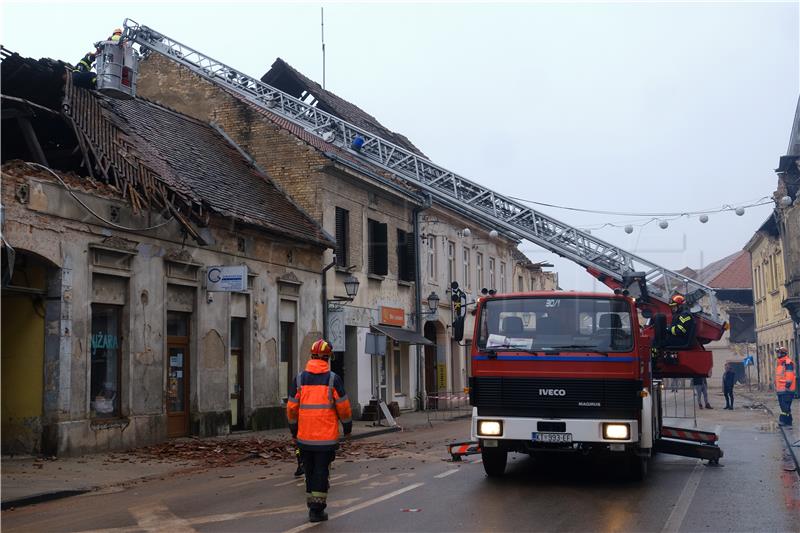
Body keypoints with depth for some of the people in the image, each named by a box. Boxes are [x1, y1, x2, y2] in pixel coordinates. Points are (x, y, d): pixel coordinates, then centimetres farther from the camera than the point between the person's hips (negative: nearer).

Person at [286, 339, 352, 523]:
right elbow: (343, 407, -3)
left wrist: (293, 431, 15)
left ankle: (312, 506, 22)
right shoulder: (333, 379, -6)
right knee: (321, 471, 2)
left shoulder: (299, 379, 2)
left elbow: (291, 408, 4)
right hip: (327, 437, -3)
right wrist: (347, 427, 11)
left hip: (305, 436, 3)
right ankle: (317, 510, 1)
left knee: (310, 470, 15)